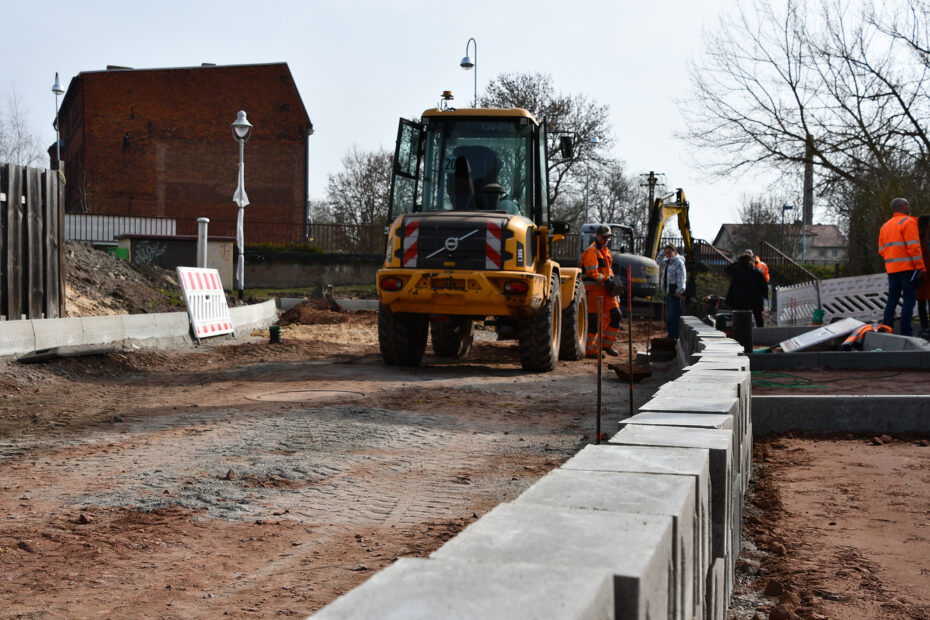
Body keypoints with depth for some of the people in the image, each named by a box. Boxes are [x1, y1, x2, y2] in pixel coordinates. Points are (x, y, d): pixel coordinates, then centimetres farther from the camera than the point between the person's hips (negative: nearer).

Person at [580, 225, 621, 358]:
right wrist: (605, 280, -20)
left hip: (606, 288, 9)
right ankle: (590, 350, 1)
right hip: (594, 288, -9)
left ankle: (606, 344, 14)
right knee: (594, 320, -6)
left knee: (615, 314, 4)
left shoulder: (606, 250, 19)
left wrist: (612, 279, 10)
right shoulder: (591, 251, -10)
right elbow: (592, 272, -19)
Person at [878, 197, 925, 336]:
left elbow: (881, 250, 12)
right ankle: (905, 333, -8)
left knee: (892, 300, 12)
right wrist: (920, 267, -13)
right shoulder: (907, 222, -8)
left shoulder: (885, 226, 15)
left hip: (891, 269, 7)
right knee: (909, 300, -4)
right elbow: (913, 247, -15)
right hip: (908, 267, -7)